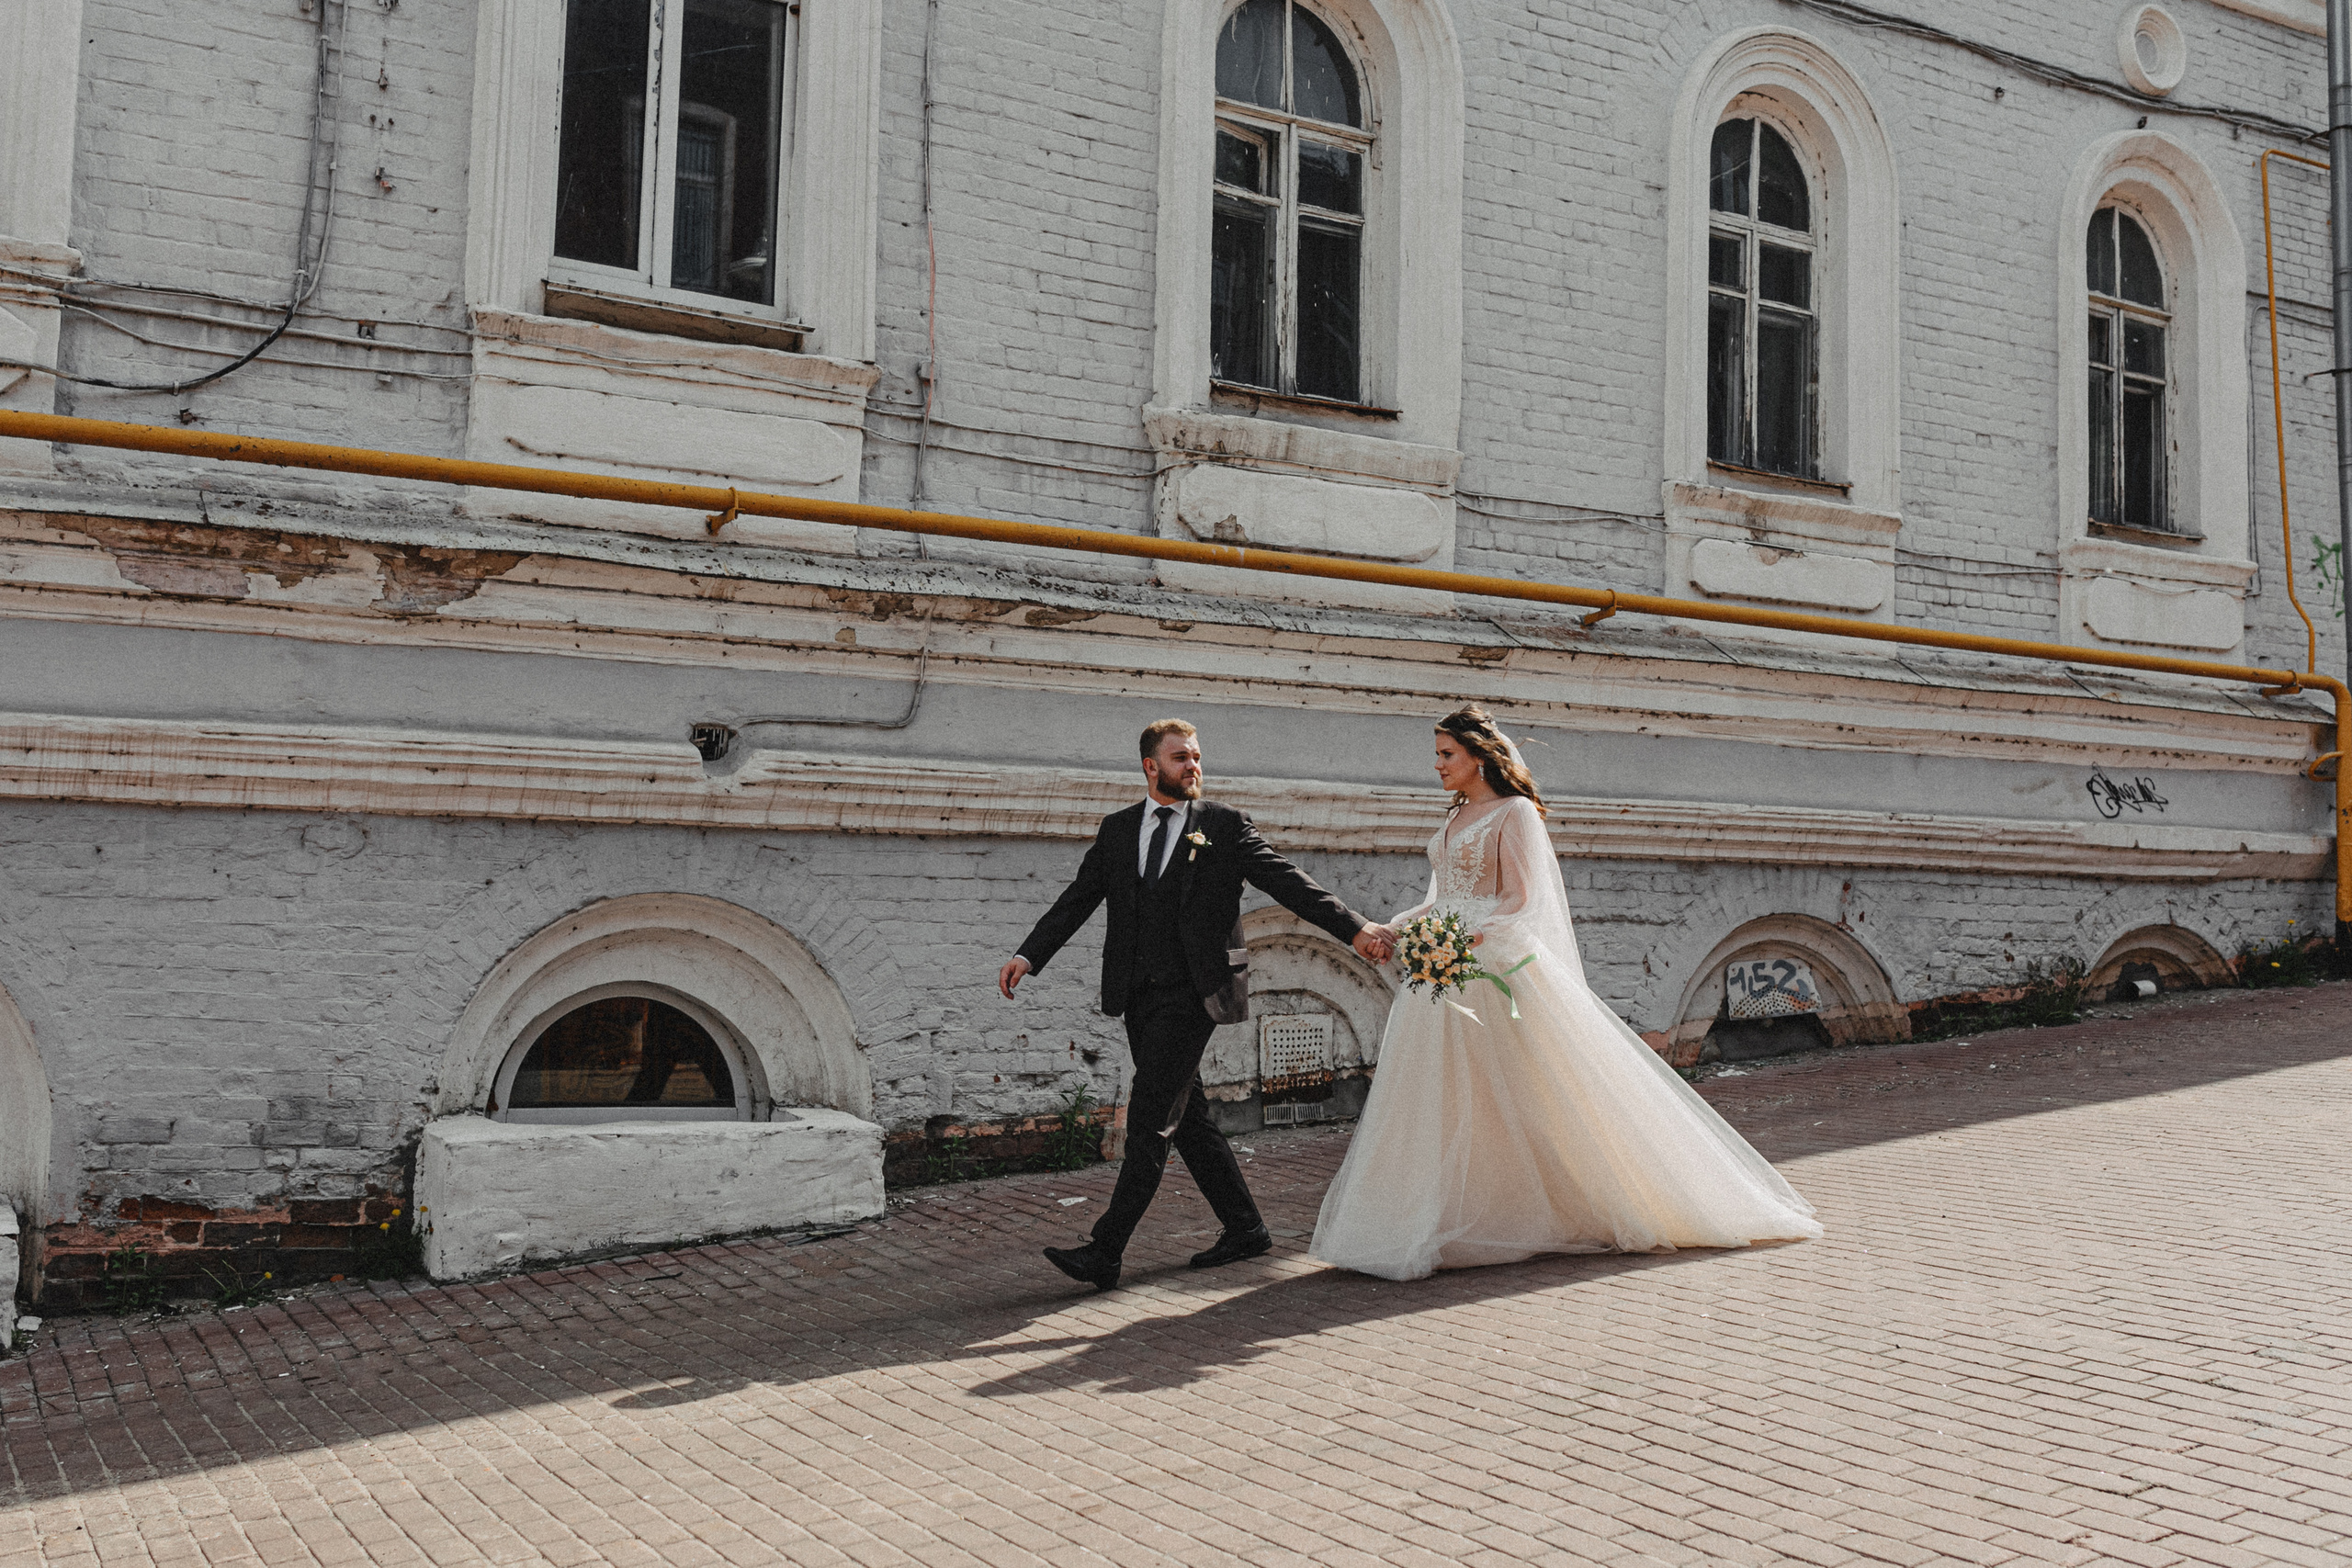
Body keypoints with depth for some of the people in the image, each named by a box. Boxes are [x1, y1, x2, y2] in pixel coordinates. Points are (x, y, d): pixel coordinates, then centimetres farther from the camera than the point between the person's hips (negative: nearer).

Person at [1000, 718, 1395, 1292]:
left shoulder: (1224, 825, 3)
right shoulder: (1117, 829, 13)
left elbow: (1287, 881, -1)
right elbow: (1078, 899, 7)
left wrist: (1354, 928, -10)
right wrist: (1028, 955, -6)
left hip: (1191, 994, -5)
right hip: (1139, 996, 5)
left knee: (1151, 1116, -10)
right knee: (1187, 1117, 11)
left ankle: (1104, 1253, -10)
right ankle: (1244, 1229, 24)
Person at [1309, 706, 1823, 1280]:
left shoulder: (1515, 812, -6)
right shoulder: (1455, 819, 18)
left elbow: (1519, 901, -14)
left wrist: (1468, 940, -27)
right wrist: (1391, 929, 5)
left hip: (1498, 965, -8)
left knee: (1512, 1094, -4)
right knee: (1449, 1097, 5)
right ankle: (1463, 1217, 11)